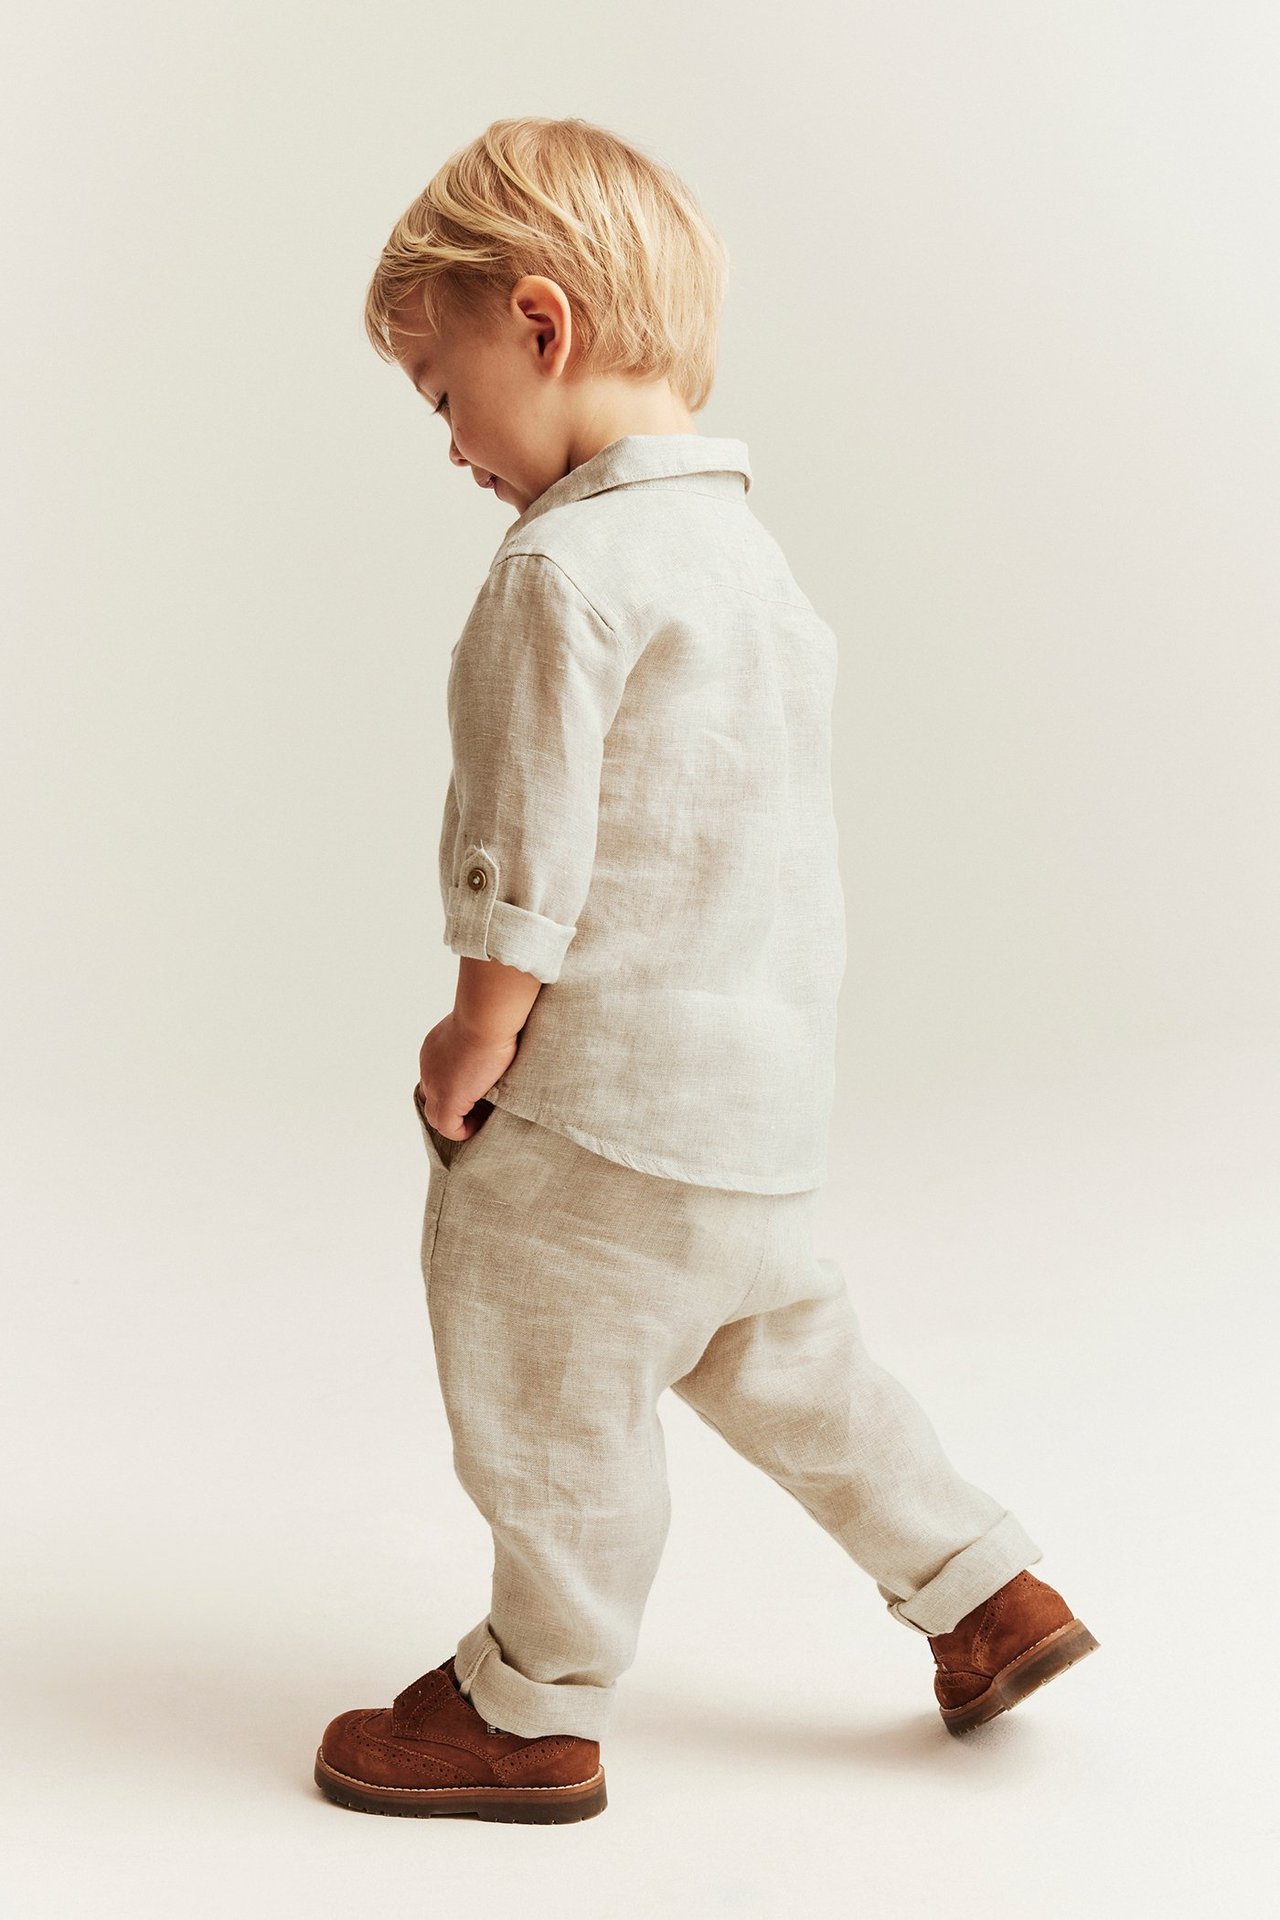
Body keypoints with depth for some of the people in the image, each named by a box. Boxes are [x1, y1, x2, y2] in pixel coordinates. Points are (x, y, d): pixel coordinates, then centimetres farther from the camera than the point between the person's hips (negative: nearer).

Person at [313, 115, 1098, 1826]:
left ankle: (534, 1709, 27)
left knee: (552, 1408, 9)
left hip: (606, 1104, -9)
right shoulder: (745, 547, 11)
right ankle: (983, 1593, 33)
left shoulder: (568, 567, -19)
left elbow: (526, 866, -21)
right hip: (765, 1094, 9)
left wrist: (471, 1051, -7)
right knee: (776, 1350, 25)